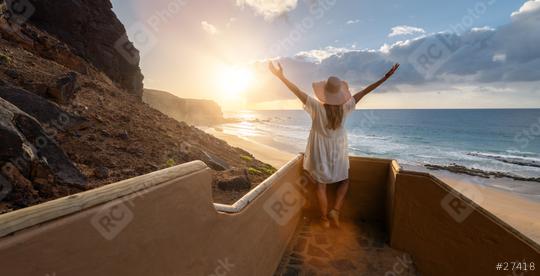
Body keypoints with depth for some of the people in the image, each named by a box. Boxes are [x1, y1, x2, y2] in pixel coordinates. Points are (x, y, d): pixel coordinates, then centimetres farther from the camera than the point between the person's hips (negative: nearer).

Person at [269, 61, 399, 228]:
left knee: (321, 186, 13)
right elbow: (364, 92, -10)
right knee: (344, 182, 24)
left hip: (319, 152, -1)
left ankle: (325, 219, 24)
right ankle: (335, 211, 11)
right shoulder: (345, 107, -16)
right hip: (338, 152, 1)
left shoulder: (317, 107, -22)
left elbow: (297, 91, -20)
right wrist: (385, 77, -2)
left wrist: (281, 76, -16)